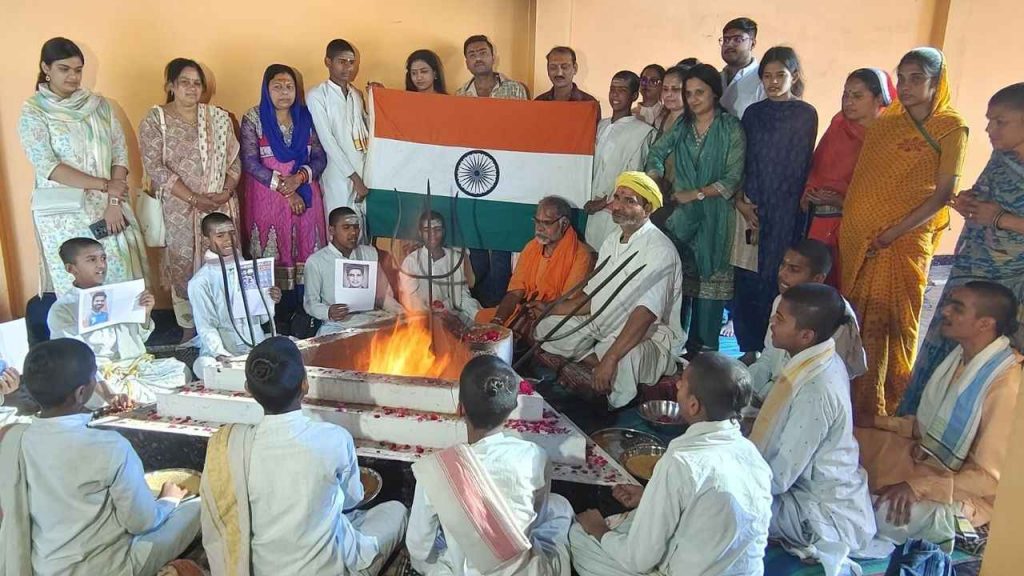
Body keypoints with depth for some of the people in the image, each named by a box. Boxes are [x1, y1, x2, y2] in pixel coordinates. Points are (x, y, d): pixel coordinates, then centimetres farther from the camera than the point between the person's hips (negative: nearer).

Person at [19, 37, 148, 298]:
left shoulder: (99, 105, 7)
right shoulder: (33, 111, -3)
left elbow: (120, 154, 2)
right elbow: (47, 166, -13)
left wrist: (115, 203, -9)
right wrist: (104, 185, -17)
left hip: (110, 207, 3)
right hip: (65, 214, -3)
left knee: (122, 280, 3)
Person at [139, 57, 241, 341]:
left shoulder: (219, 118, 8)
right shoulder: (155, 120, -1)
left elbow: (234, 161, 8)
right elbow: (154, 168, -9)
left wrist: (225, 192, -9)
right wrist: (194, 199, -15)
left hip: (221, 207, 2)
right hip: (179, 211, -2)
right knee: (183, 268, 3)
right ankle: (189, 329, 17)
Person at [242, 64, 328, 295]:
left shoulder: (306, 117, 7)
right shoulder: (253, 119, -1)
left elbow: (320, 158, 4)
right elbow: (250, 163, -9)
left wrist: (300, 178, -16)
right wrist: (285, 189, -15)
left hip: (304, 196, 3)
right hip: (268, 198, -2)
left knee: (305, 252, 3)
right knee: (271, 257, -1)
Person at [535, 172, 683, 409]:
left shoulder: (659, 250, -18)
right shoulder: (612, 241, 10)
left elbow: (645, 315, -29)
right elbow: (592, 296, 15)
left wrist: (610, 358, -37)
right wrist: (551, 310, 2)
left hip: (648, 337, -8)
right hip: (603, 328, 9)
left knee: (622, 362, -41)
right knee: (543, 326, -1)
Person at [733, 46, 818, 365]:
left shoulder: (805, 114, 3)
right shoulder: (754, 112, 11)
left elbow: (802, 165, 3)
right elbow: (740, 159, 8)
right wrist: (740, 200, -3)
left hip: (786, 211, -2)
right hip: (752, 208, 3)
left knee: (777, 278, -3)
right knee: (747, 278, 1)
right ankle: (750, 347, 11)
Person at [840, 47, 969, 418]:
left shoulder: (951, 128, -1)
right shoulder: (884, 123, 12)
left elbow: (943, 194, -8)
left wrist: (893, 233, -13)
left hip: (906, 242, -4)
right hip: (860, 240, 4)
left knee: (896, 324, -1)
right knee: (858, 322, 7)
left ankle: (890, 411, 11)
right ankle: (855, 404, 19)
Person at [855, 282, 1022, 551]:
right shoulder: (962, 354, -1)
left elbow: (990, 477, -23)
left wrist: (918, 488, -26)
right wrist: (880, 422, 0)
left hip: (962, 491, -7)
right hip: (925, 457, 8)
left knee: (886, 515, -28)